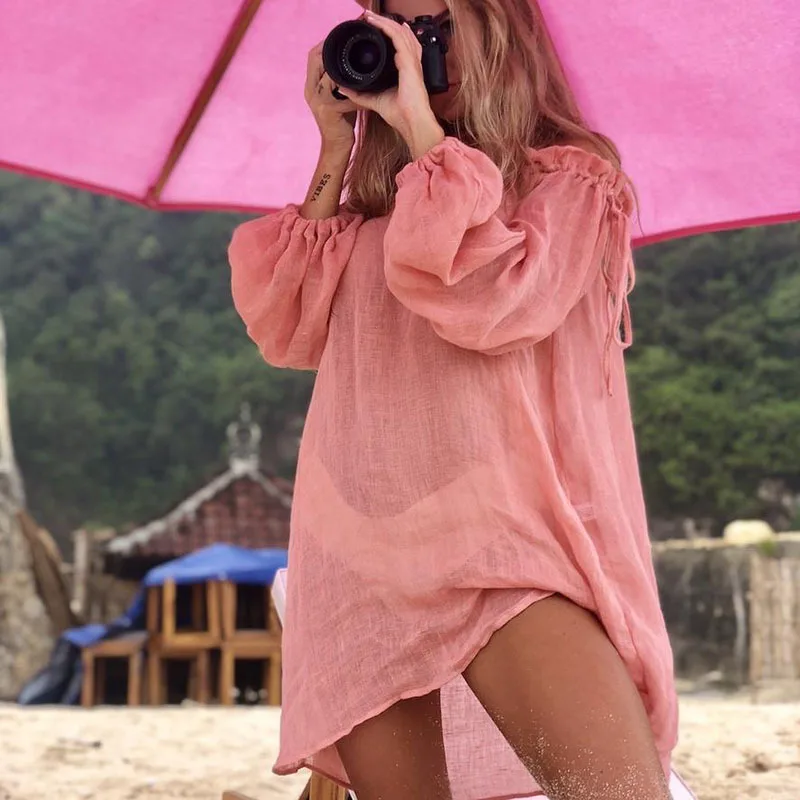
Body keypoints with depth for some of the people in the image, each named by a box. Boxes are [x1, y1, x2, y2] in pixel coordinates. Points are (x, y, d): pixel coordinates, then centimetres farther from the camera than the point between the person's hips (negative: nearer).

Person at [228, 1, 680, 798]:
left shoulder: (570, 176, 8)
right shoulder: (373, 198, 22)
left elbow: (495, 305, -12)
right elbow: (285, 331, 10)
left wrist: (422, 125, -6)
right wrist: (336, 155, 10)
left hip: (506, 539, -4)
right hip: (363, 550, 5)